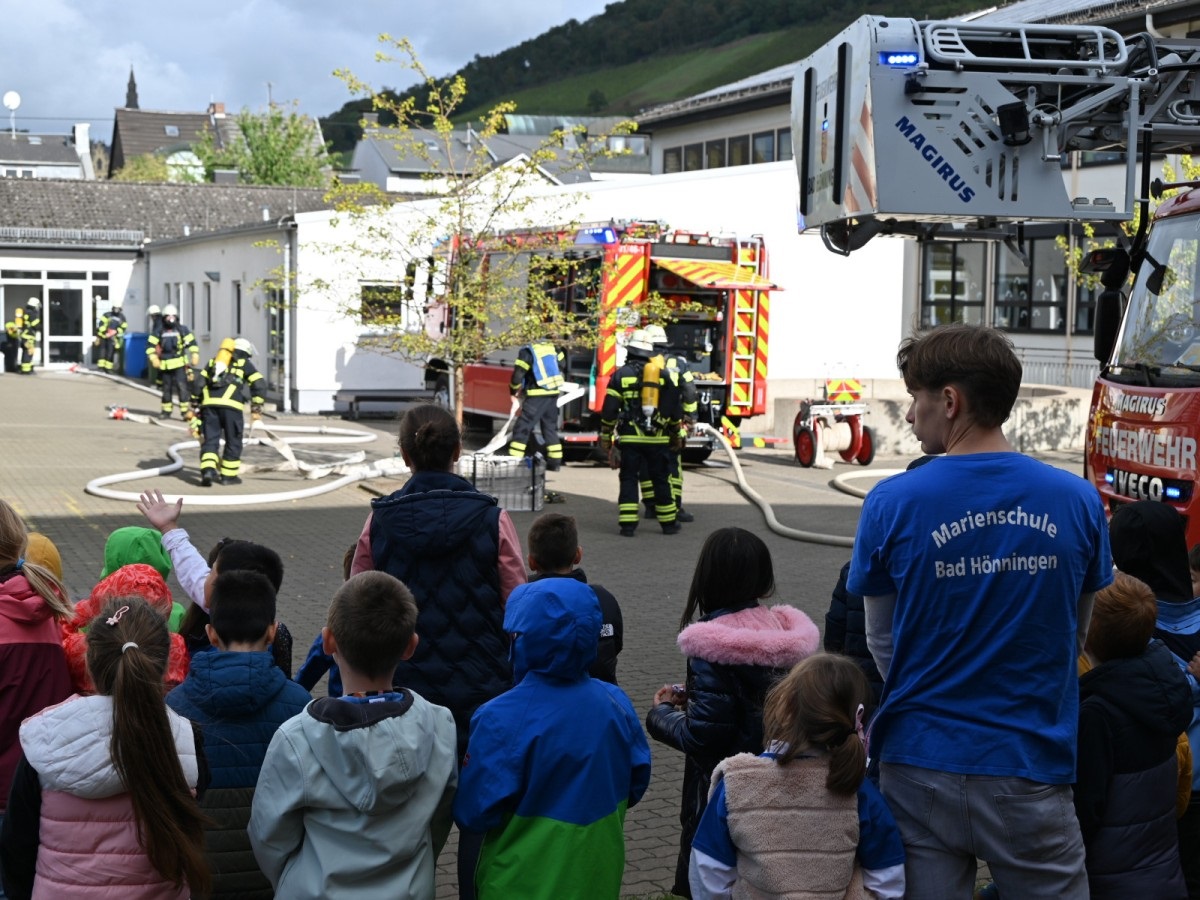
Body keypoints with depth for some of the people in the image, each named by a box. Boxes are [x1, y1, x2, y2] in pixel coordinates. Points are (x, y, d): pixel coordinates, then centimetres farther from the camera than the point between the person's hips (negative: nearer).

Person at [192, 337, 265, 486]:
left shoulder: (213, 361, 28)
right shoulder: (244, 363, 18)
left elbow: (199, 383, 20)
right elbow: (258, 384, 5)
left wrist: (195, 406, 22)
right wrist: (256, 410, 5)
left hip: (209, 403, 3)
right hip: (231, 404, -3)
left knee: (210, 440, 6)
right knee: (233, 441, 10)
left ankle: (208, 470, -13)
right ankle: (228, 475, 14)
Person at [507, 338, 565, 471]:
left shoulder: (527, 352, -10)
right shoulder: (552, 348, 8)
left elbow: (517, 375, -12)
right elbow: (562, 363, 22)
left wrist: (514, 392, 3)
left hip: (537, 395, -6)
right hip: (553, 394, 6)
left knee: (523, 427, -3)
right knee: (550, 427, 15)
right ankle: (555, 462, 15)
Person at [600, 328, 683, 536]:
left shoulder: (621, 374, -2)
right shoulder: (662, 375, 7)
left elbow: (609, 409, -4)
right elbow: (673, 409, 10)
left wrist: (605, 437, 3)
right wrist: (675, 435, 20)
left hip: (630, 437, -2)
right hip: (658, 439, 2)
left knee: (629, 479, 2)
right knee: (660, 480, 11)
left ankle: (628, 525, -4)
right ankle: (668, 523, 16)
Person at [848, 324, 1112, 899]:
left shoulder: (891, 504, -10)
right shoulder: (1078, 501, -5)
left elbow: (882, 644, 3)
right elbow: (1076, 638, 9)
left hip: (920, 768, 0)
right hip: (1031, 767, 1)